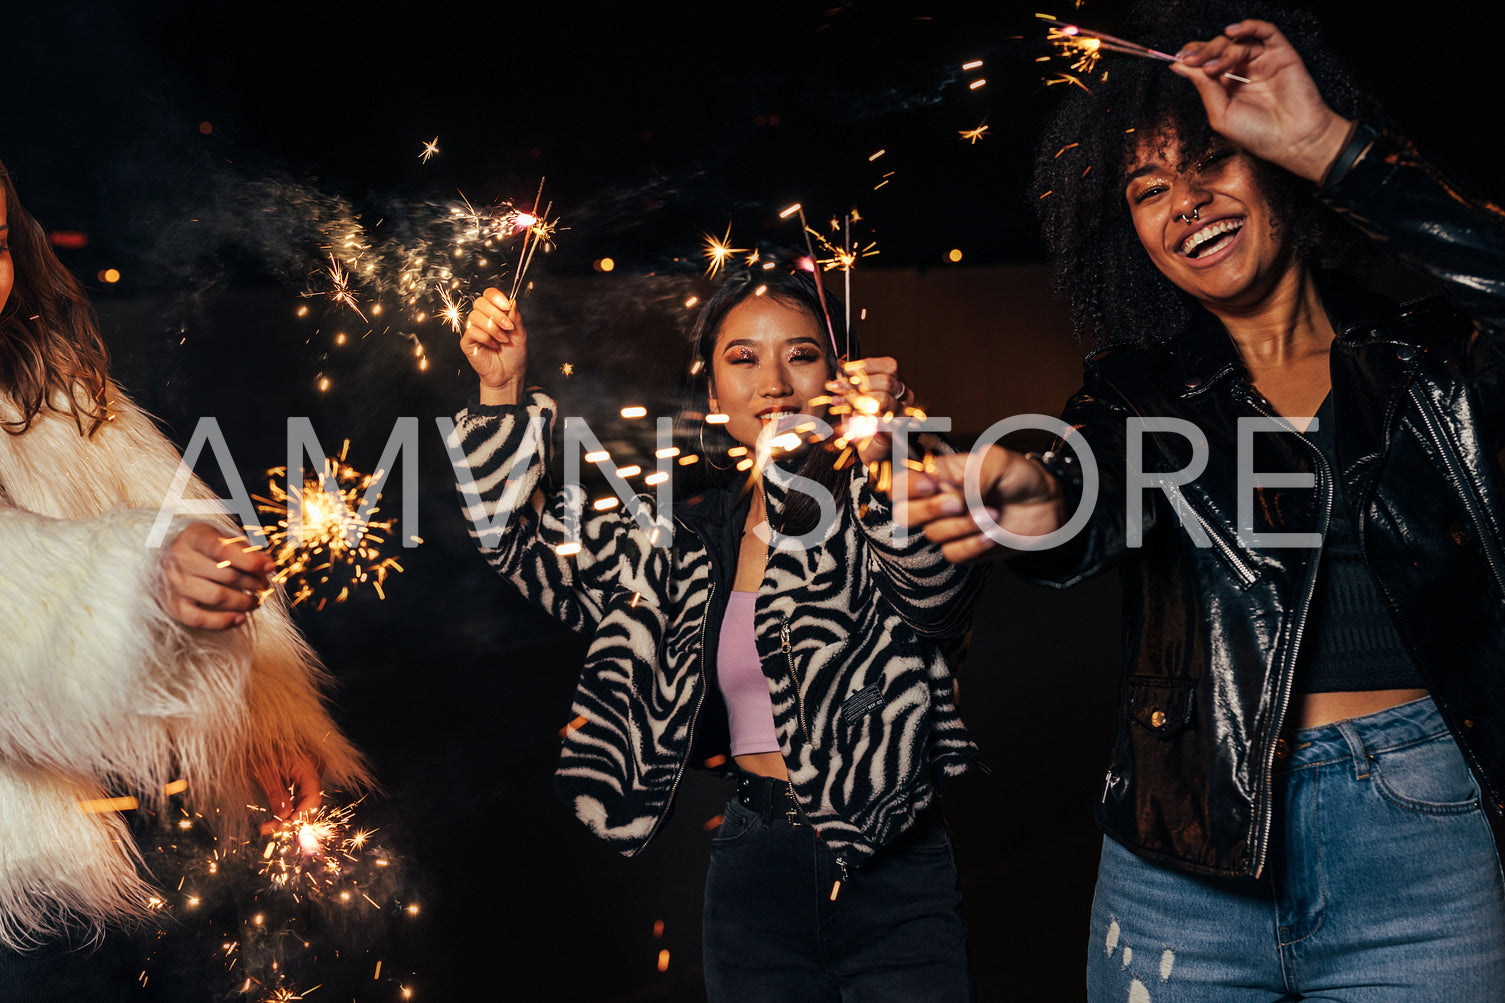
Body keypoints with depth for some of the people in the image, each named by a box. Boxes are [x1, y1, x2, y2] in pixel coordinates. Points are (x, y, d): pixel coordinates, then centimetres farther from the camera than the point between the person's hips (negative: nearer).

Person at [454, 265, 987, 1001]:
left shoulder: (873, 504, -5)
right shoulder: (689, 539, 6)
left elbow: (938, 598, -25)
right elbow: (528, 546, 14)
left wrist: (889, 461, -43)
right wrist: (502, 392, 3)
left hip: (892, 873, -3)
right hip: (754, 864, 3)